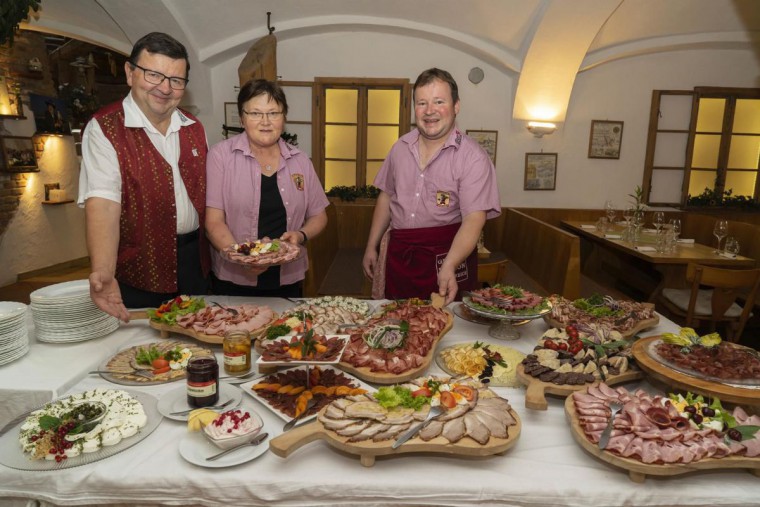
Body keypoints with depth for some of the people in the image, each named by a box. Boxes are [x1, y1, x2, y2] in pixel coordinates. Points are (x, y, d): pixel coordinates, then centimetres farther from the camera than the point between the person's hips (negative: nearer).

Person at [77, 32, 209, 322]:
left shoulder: (194, 129, 7)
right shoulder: (104, 129, -11)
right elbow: (102, 203, -22)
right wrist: (103, 273, -37)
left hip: (195, 262, 5)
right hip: (137, 271, -5)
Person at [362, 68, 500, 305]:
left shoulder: (473, 158, -12)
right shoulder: (401, 147, 5)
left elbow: (474, 219, -21)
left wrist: (449, 266, -35)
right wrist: (371, 247, 13)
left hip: (447, 256, -4)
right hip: (399, 256, 5)